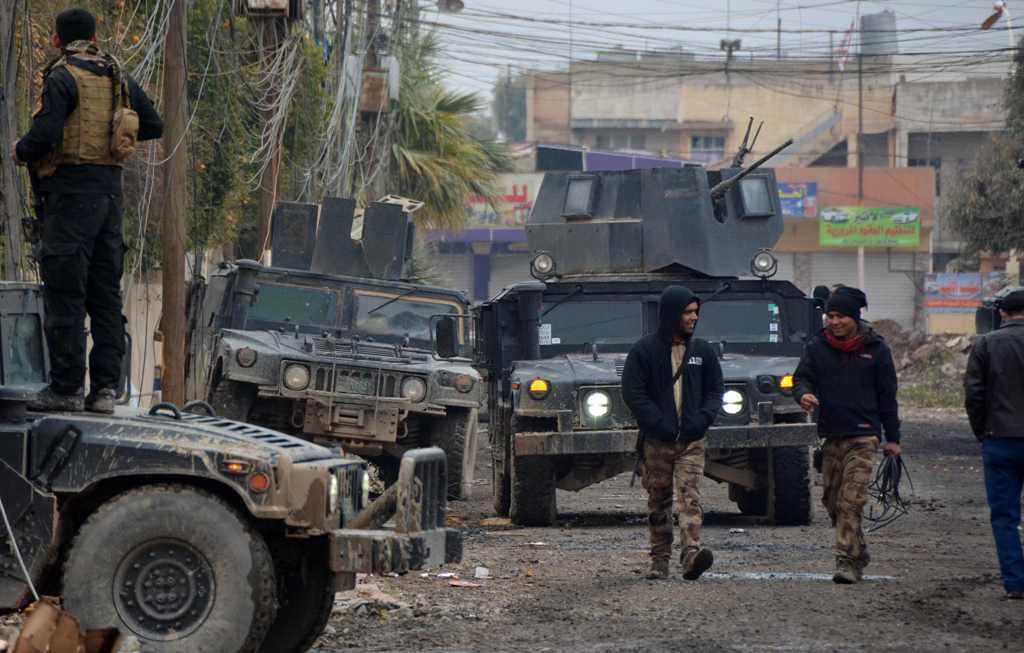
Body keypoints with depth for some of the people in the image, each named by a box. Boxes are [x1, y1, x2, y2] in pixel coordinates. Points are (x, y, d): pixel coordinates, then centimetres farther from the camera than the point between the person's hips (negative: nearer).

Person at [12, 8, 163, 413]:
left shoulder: (62, 78, -9)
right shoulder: (119, 78, 12)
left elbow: (44, 135, -19)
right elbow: (154, 126, 22)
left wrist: (20, 152, 1)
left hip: (72, 188, -7)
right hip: (110, 187, 7)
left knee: (65, 293, -6)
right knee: (105, 292, 9)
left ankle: (66, 387, -9)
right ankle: (105, 388, 7)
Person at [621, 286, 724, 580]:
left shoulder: (703, 351, 10)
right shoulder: (644, 350, 0)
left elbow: (714, 390, 14)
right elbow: (633, 393, -4)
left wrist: (702, 419, -5)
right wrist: (659, 424, -13)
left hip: (691, 440, 1)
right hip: (656, 441, -1)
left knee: (690, 496, -14)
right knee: (658, 501, 6)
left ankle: (691, 554, -26)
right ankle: (660, 560, 13)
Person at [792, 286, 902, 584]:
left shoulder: (875, 349, 2)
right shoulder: (817, 347, 8)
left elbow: (887, 395, 6)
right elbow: (801, 377, 6)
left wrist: (892, 438, 5)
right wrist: (803, 394, -19)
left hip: (863, 436, -4)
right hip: (830, 436, 4)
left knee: (850, 502, -13)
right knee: (832, 500, 8)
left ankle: (848, 562, -13)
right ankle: (859, 552, 24)